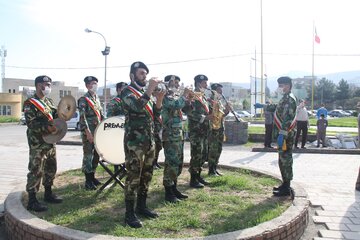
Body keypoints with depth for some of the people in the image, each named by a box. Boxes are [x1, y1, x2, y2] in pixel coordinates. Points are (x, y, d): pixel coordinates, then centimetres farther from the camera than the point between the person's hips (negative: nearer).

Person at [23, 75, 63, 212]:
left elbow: (55, 117, 22)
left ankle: (48, 194, 29)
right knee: (36, 171, -5)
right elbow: (31, 123, -18)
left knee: (51, 168, 15)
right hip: (37, 144, -8)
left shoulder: (49, 102, 15)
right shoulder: (30, 103, -10)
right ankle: (32, 201, 3)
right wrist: (46, 128, -29)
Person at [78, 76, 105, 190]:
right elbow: (82, 117, -15)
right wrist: (87, 132, -21)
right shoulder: (83, 99, -7)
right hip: (88, 132, -7)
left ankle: (92, 176, 23)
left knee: (96, 154, 11)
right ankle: (88, 181, 4)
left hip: (98, 131, 7)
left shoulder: (97, 98, 16)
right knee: (88, 155, -2)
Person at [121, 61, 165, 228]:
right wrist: (150, 90, -26)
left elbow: (155, 115, 13)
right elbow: (137, 107, -28)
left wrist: (159, 100, -3)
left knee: (146, 175, 13)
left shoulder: (146, 92, 15)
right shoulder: (128, 92, -8)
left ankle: (141, 206, 26)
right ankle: (129, 213, 4)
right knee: (134, 176, -5)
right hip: (134, 141, -8)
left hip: (149, 140, 8)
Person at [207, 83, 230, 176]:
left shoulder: (220, 102, 17)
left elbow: (223, 114, 21)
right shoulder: (210, 101, -11)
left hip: (220, 129, 9)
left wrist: (227, 110, 3)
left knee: (218, 149, 12)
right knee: (213, 150, -5)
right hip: (213, 129, -9)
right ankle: (211, 170, 3)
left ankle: (215, 168, 21)